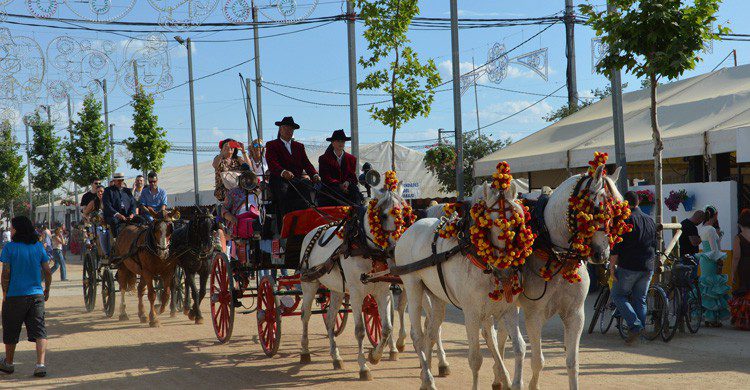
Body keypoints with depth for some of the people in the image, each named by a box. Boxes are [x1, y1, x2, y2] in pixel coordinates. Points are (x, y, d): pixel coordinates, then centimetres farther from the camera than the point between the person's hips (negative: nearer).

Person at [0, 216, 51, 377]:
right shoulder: (39, 247, 2)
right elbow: (47, 271, 3)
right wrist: (47, 290, 16)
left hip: (15, 296, -2)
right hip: (36, 294, 2)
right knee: (39, 331, 2)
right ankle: (40, 364, -11)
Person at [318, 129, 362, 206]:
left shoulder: (351, 159, 22)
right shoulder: (324, 159, 12)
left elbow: (353, 176, 17)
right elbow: (325, 178, 2)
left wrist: (348, 182, -9)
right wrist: (339, 185, -14)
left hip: (348, 188, 2)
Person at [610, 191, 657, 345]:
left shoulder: (624, 220, -9)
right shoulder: (650, 221, 13)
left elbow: (616, 247, -13)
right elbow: (654, 245, 21)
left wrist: (612, 267, -8)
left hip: (628, 268, -6)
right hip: (647, 268, 6)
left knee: (618, 295, 5)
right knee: (640, 299, 12)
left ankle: (634, 325, -10)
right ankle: (640, 329, 10)